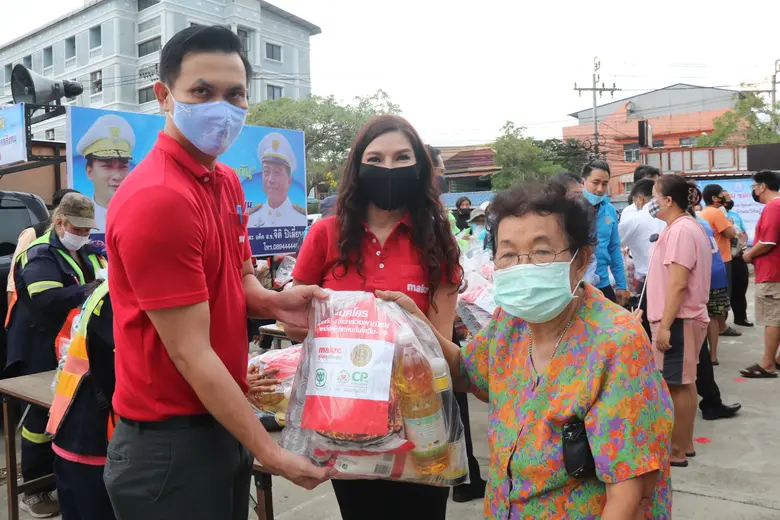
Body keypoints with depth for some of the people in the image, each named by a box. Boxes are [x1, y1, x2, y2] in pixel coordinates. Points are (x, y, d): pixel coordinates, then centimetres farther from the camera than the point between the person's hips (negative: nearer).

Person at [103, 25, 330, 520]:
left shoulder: (228, 182, 4)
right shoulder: (158, 200, -23)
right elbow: (190, 353, -23)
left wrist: (274, 302, -9)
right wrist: (269, 452, -18)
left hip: (225, 420, 8)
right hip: (171, 440, -8)